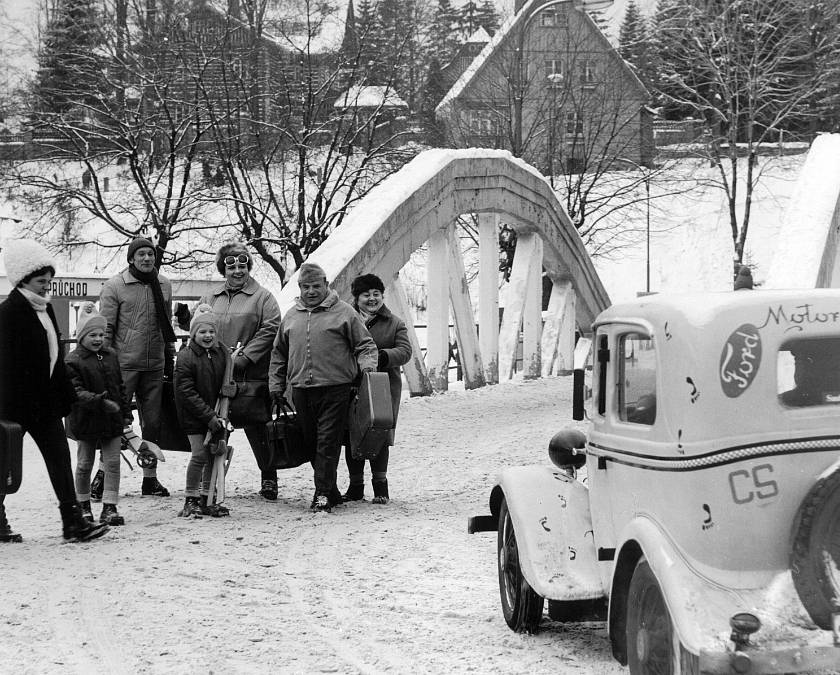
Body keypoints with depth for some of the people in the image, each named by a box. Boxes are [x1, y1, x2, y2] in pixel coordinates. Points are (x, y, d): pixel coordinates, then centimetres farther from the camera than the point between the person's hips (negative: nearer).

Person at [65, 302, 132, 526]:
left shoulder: (110, 357, 9)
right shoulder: (72, 361, -10)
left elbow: (120, 387, 15)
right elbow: (76, 392, -18)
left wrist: (126, 413, 12)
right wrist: (100, 401, -30)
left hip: (112, 421, 4)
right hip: (87, 421, -4)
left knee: (113, 462, -1)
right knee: (84, 464, 8)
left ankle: (109, 507, 2)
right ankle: (83, 505, 24)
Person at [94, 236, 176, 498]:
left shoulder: (164, 285, 10)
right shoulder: (114, 286, -5)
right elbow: (106, 327, -5)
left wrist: (170, 358, 18)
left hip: (154, 366, 5)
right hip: (124, 365, -5)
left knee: (153, 422, 7)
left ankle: (150, 478, 14)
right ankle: (103, 473, 3)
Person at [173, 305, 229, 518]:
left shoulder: (223, 353, 4)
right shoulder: (185, 357, -12)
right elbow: (186, 392, -14)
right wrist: (209, 416, -18)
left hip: (216, 414, 5)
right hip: (194, 416, -5)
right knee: (200, 455, -10)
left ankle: (206, 500, 16)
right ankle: (190, 502, 0)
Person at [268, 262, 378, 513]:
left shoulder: (343, 313, 2)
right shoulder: (291, 317, 14)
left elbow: (365, 344, 5)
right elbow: (279, 354, 22)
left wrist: (367, 364, -13)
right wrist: (276, 385, 17)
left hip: (335, 389, -5)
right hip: (301, 390, 5)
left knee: (328, 442, -9)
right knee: (312, 442, 10)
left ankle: (323, 494, -8)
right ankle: (330, 491, 21)